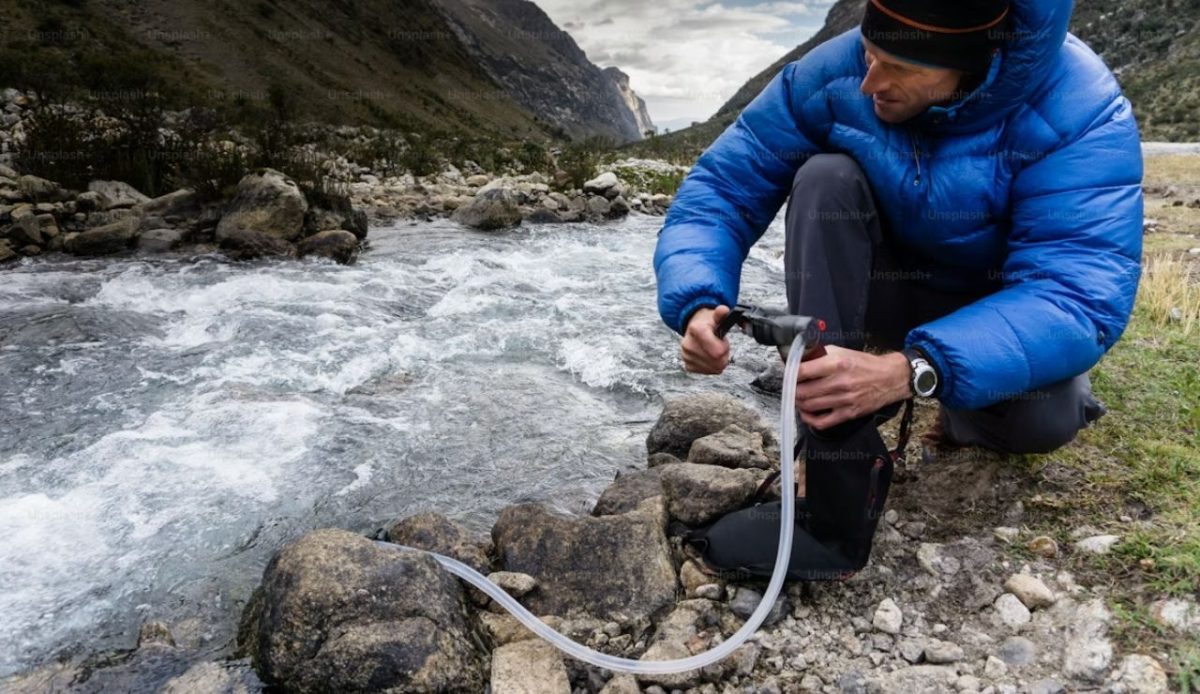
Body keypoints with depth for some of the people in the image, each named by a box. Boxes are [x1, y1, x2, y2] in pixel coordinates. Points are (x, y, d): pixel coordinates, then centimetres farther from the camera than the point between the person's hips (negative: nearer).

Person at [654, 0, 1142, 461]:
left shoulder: (1081, 113, -27)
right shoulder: (835, 74, -20)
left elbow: (1081, 296, -37)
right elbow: (722, 186, -18)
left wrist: (910, 372, -52)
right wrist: (699, 306, -38)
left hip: (1003, 306, -1)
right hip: (892, 286, 2)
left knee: (1041, 419, -34)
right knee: (826, 177, -27)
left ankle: (967, 415, 5)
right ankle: (833, 434, -22)